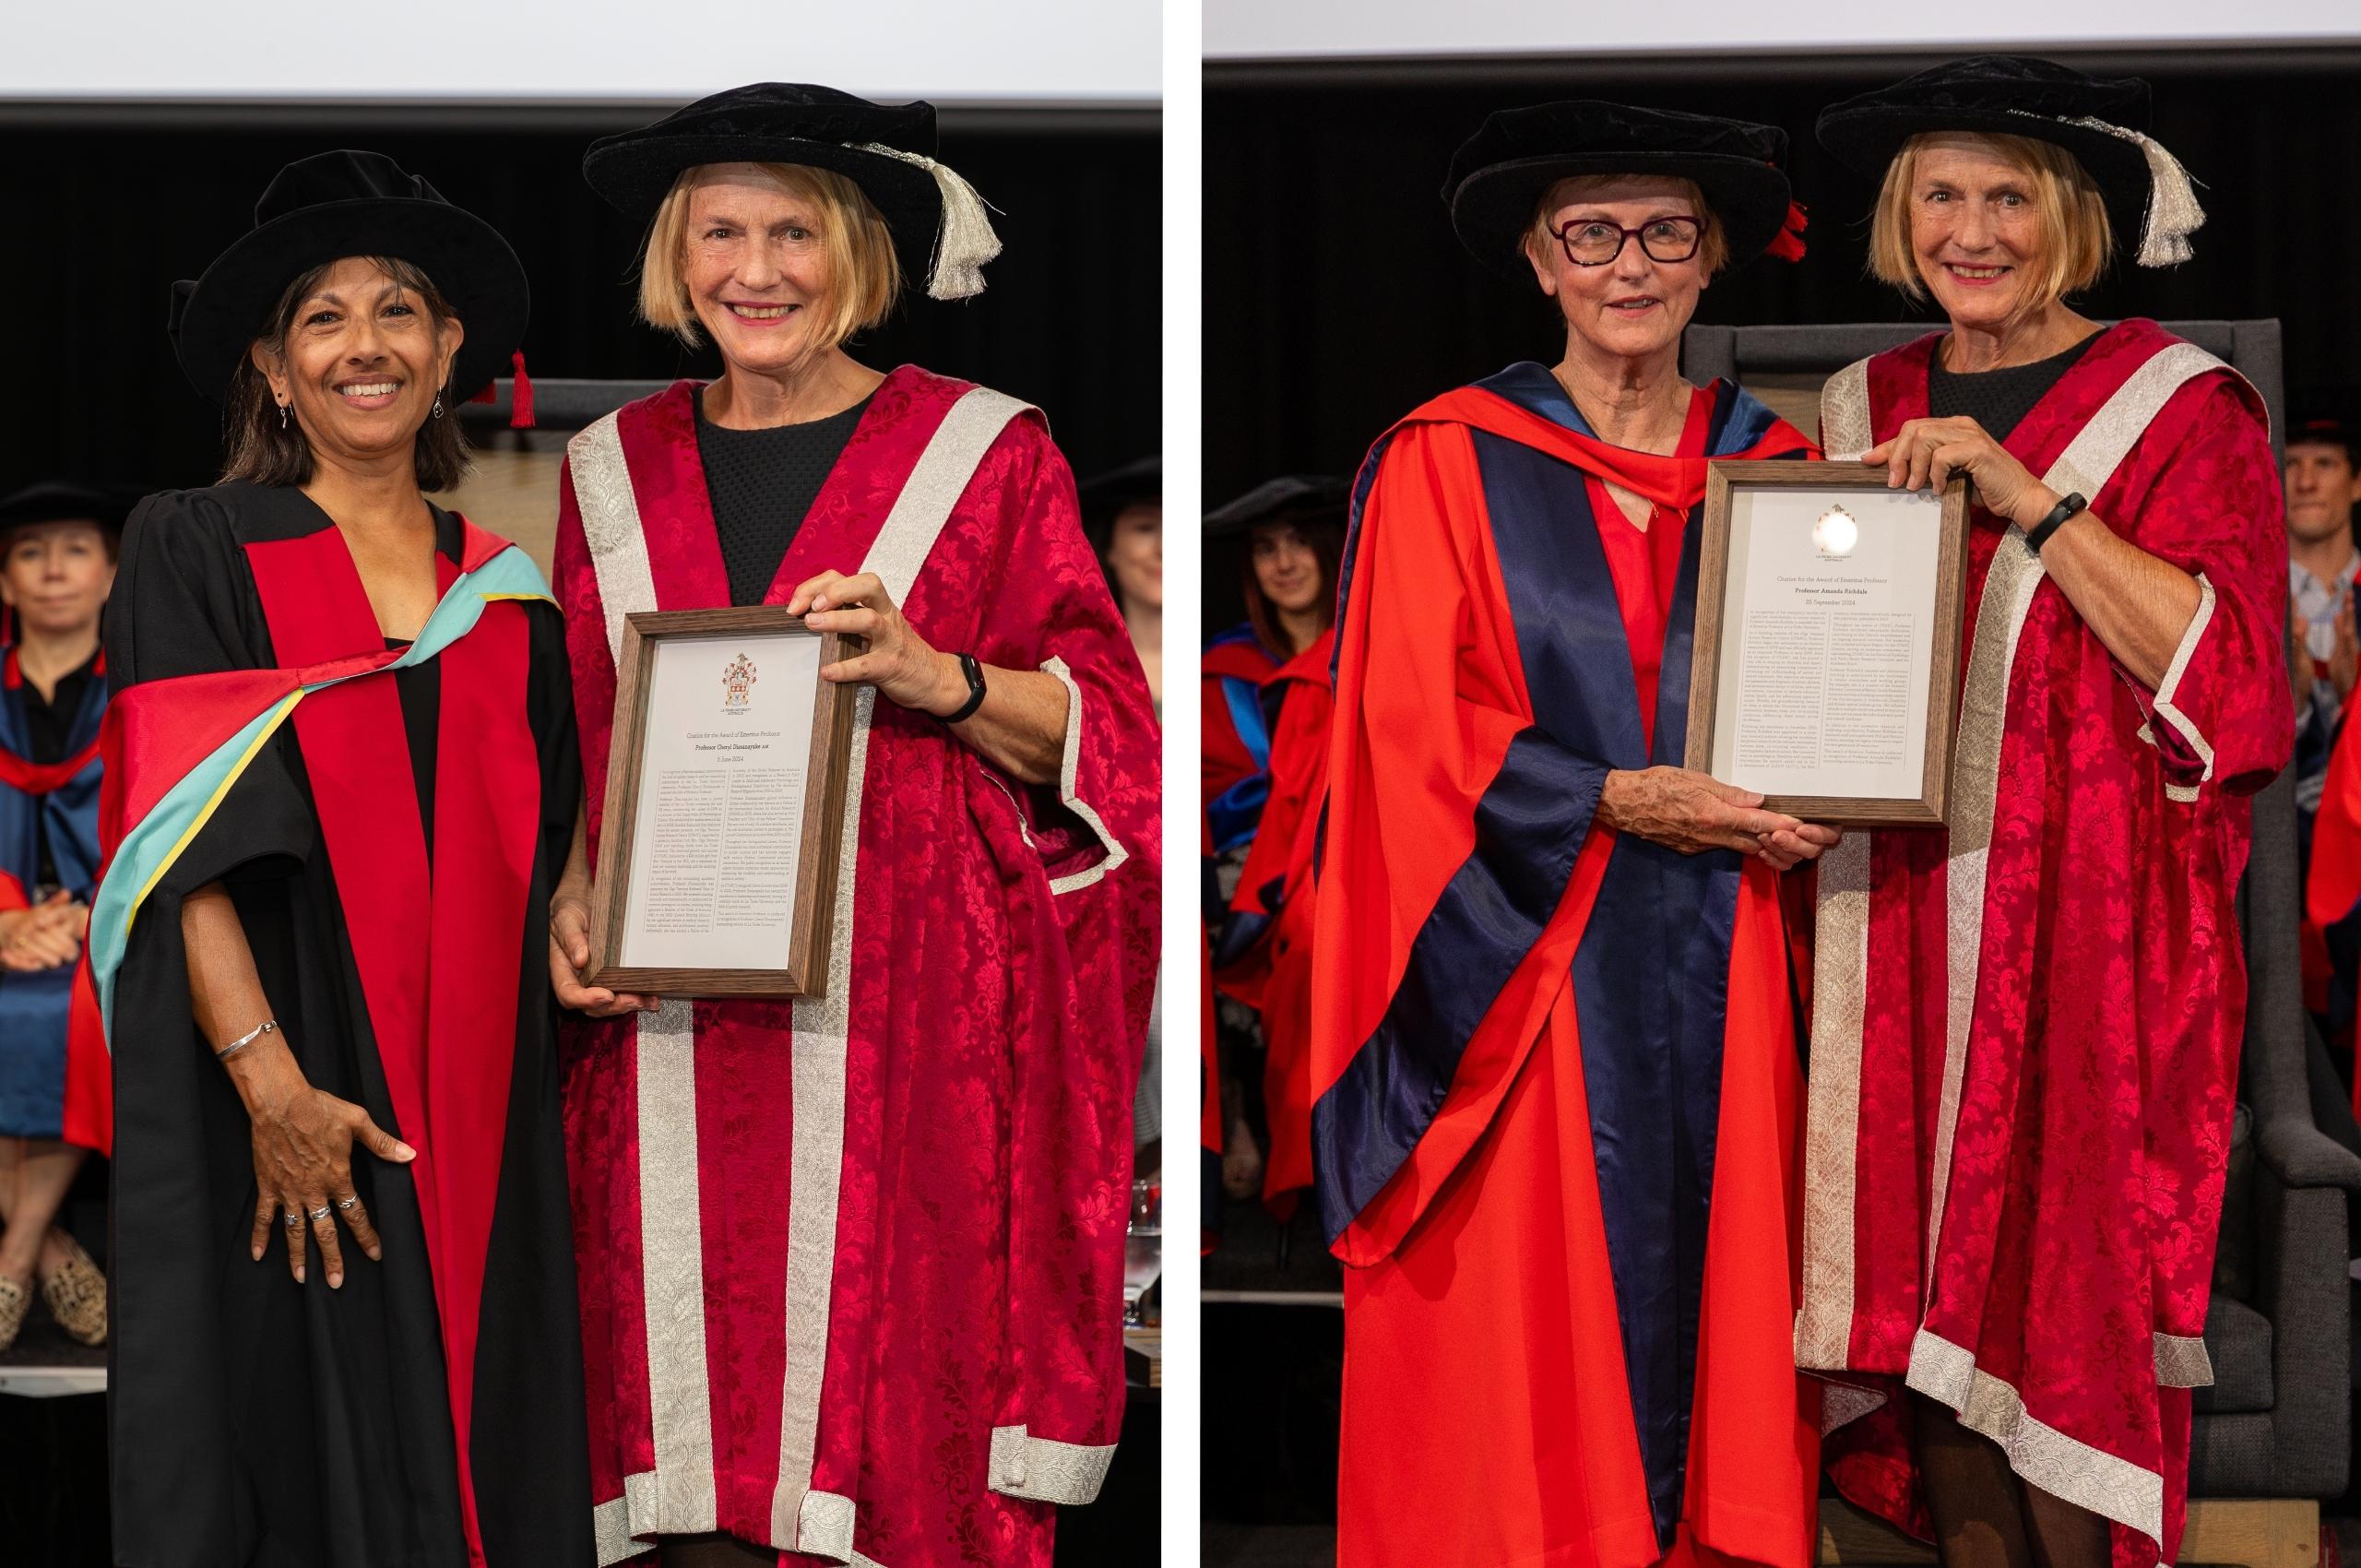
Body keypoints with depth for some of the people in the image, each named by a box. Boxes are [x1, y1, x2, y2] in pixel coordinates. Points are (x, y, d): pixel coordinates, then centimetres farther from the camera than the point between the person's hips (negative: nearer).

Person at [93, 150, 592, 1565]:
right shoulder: (196, 554, -1)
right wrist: (271, 1083, -19)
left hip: (479, 1109, 4)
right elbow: (184, 841, -10)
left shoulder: (505, 595, 13)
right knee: (308, 1452, -1)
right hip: (278, 1106, -4)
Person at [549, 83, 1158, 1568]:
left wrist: (931, 675, -16)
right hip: (676, 1041, 3)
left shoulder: (984, 455, 3)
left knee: (899, 1430, -5)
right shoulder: (615, 470, 13)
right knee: (705, 1446, 2)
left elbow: (1101, 737, 0)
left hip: (904, 1037, -3)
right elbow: (574, 756, 18)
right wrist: (573, 904, 1)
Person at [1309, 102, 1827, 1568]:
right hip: (1523, 976, -3)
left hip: (1718, 982, 3)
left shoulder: (1775, 467, 11)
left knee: (1707, 1303, 4)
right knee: (1523, 1337, -2)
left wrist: (1809, 802, -7)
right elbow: (1411, 734, -6)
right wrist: (1619, 803, -15)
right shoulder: (1448, 461, 0)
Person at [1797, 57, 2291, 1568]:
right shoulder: (1864, 413, 13)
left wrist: (2028, 496, -18)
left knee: (2074, 1290, -4)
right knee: (1931, 1287, 3)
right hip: (1903, 923, 4)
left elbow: (2224, 665, -13)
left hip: (2094, 932, -4)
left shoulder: (2180, 408, -1)